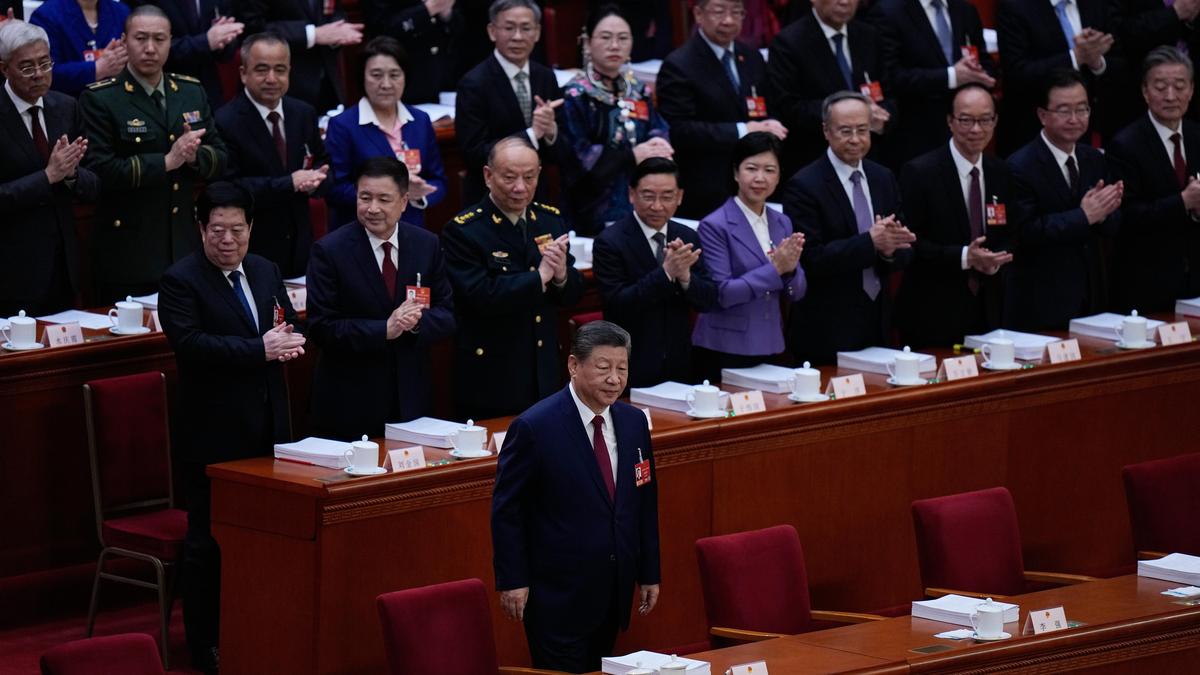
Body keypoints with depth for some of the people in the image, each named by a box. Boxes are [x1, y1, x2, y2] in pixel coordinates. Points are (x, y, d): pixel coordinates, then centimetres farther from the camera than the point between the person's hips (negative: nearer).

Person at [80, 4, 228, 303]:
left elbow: (220, 158, 13)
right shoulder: (100, 99, -7)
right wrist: (167, 162, -18)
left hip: (186, 248, 5)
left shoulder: (192, 92, 11)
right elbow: (99, 171, -15)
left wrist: (194, 155, -11)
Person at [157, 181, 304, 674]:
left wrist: (287, 341, -11)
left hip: (267, 428, 6)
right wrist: (261, 350, -29)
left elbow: (289, 329, 15)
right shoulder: (181, 281, -11)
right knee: (208, 541, 2)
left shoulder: (265, 272, 11)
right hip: (214, 435, -6)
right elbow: (190, 342, -24)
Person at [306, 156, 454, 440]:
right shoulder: (329, 251, -8)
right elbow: (321, 328, -13)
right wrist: (384, 331, -22)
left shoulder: (427, 245, 3)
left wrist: (417, 321, -18)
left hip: (410, 398, 3)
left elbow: (446, 316, 5)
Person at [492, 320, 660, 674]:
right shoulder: (534, 428, -14)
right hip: (558, 593, -6)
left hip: (614, 590, 6)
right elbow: (506, 509, -9)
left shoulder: (633, 422, 5)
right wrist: (512, 581, -11)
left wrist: (649, 574, 13)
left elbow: (645, 502, 13)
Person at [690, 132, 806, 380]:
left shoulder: (782, 223, 10)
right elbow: (721, 293, -15)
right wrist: (775, 269, -19)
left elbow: (796, 293, 11)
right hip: (726, 352, -6)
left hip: (770, 348, 6)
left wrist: (790, 269, -11)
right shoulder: (715, 226, -8)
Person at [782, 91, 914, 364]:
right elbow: (810, 259, -18)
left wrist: (890, 250, -14)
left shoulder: (883, 179, 10)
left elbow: (906, 250, 9)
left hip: (877, 324, 6)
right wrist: (870, 242, -25)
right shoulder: (803, 187, -10)